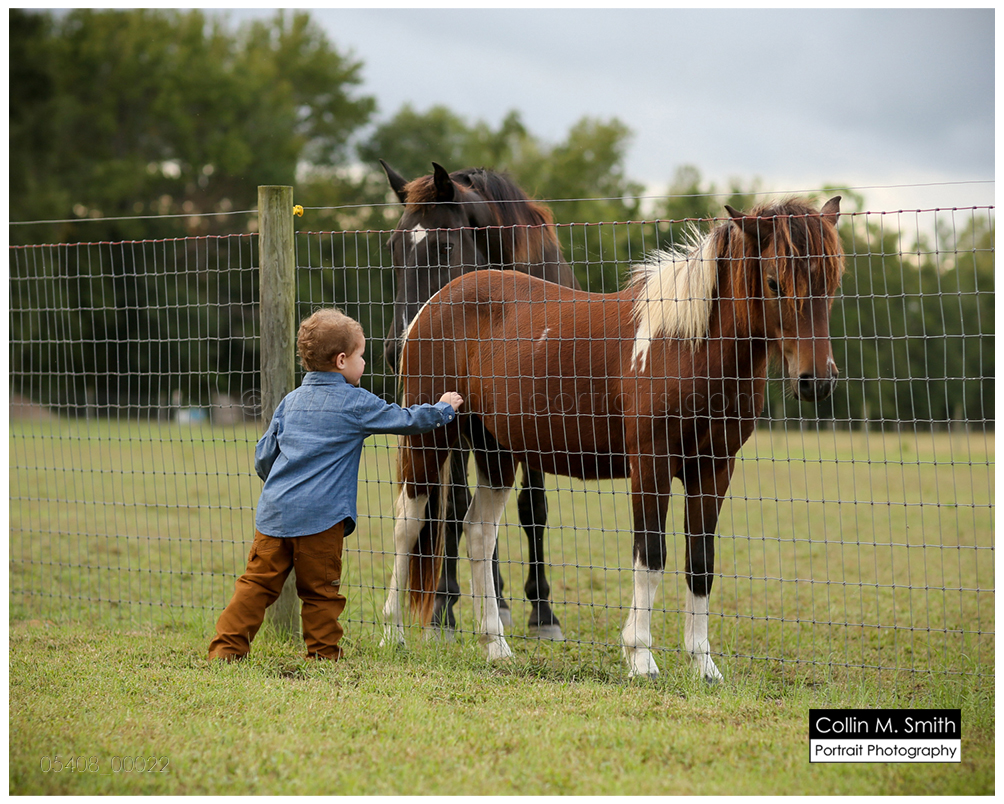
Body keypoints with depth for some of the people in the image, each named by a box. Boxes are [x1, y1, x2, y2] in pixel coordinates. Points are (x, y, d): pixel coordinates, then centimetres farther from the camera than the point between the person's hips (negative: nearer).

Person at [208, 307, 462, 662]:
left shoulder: (291, 402, 16)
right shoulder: (356, 403, 0)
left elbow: (264, 456, 18)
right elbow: (405, 420, 8)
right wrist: (442, 409, 25)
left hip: (274, 511, 5)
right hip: (320, 514, -5)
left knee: (258, 582, 7)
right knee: (320, 590, 5)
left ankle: (226, 646, 4)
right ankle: (324, 652, 11)